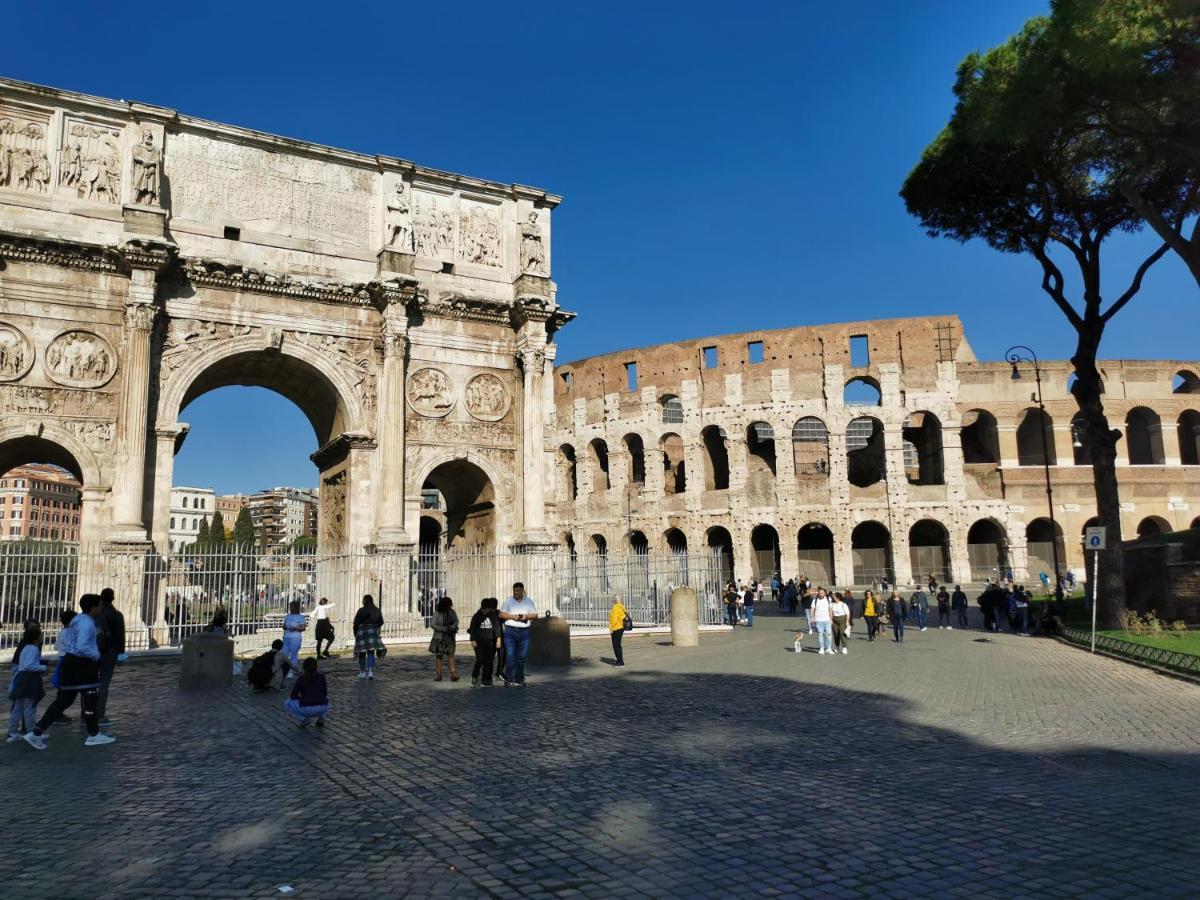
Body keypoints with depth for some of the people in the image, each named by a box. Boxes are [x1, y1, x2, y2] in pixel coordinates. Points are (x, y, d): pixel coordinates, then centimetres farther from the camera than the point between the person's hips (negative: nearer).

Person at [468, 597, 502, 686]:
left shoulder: (494, 617, 8)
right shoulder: (476, 617, 4)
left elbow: (497, 628, 6)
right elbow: (472, 629, 3)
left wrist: (498, 639, -4)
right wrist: (473, 640, -6)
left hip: (490, 642, 2)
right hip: (479, 642, -2)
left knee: (488, 661, 1)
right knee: (480, 659, -13)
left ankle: (486, 680, 9)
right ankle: (474, 677, 6)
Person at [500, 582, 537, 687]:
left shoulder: (529, 602, 10)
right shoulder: (508, 601, 5)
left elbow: (535, 615, 10)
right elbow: (501, 614, 3)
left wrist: (527, 616, -9)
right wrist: (512, 616, -11)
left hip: (524, 631, 2)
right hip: (510, 631, -2)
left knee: (522, 657, 4)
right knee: (510, 656, -7)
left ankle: (519, 680, 14)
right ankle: (508, 680, -2)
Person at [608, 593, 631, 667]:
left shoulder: (616, 607, -17)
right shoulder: (621, 607, 11)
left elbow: (614, 619, -22)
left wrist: (611, 628, -15)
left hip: (616, 628, -9)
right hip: (620, 628, 9)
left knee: (616, 645, -4)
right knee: (617, 645, 17)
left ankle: (621, 662, -3)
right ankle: (619, 660, 24)